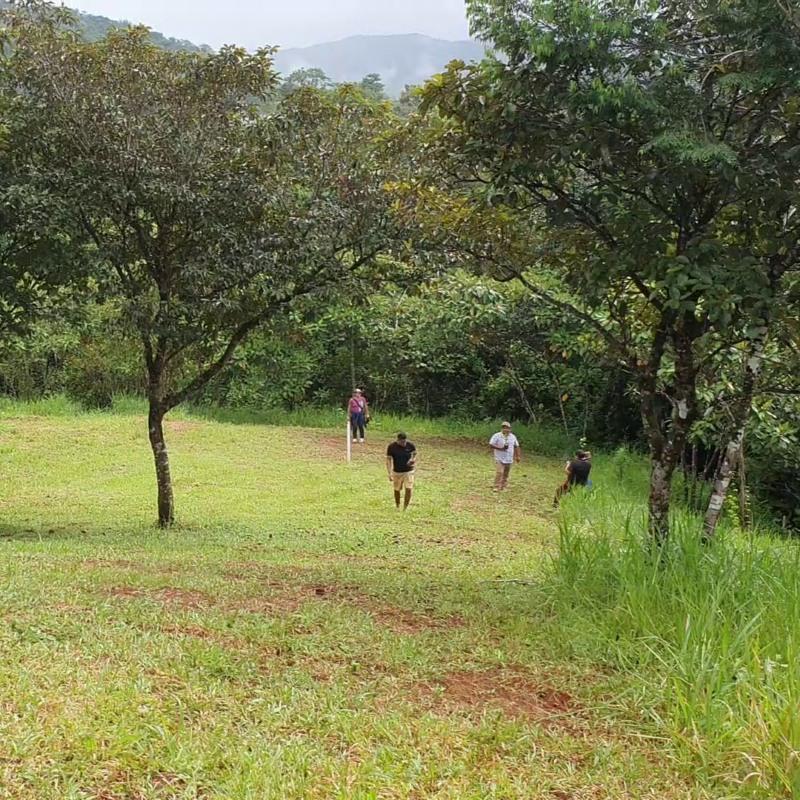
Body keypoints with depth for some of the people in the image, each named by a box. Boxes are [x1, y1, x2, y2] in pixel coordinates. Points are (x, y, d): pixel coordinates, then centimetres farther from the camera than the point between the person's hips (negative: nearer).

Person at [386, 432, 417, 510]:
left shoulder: (410, 445, -11)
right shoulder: (391, 447, -15)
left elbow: (414, 453, 11)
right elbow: (388, 460, -10)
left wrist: (413, 460, -9)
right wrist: (390, 473, -18)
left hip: (409, 471, 0)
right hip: (397, 472, 0)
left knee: (409, 489, -12)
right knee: (397, 490, 13)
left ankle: (405, 508, -2)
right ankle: (397, 507, 33)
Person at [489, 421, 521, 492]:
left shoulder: (513, 437, 9)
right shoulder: (497, 436, -6)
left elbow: (516, 446, 14)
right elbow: (491, 445, -10)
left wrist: (518, 456, 8)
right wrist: (500, 448, -20)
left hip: (509, 459, 5)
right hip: (499, 459, -5)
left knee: (506, 474, 10)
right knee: (499, 472, -16)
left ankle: (503, 487, 20)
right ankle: (497, 487, -13)